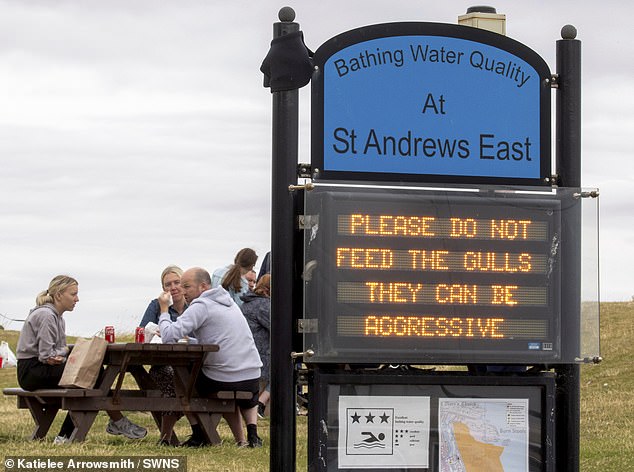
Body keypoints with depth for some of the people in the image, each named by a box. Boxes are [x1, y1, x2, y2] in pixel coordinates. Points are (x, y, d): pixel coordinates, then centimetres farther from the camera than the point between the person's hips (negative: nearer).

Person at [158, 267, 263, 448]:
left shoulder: (201, 306, -10)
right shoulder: (228, 302, 17)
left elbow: (169, 336, -18)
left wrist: (164, 309, -2)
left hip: (221, 381, -7)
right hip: (252, 381, 7)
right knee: (249, 402, 42)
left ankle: (198, 435, 17)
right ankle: (252, 433, 13)